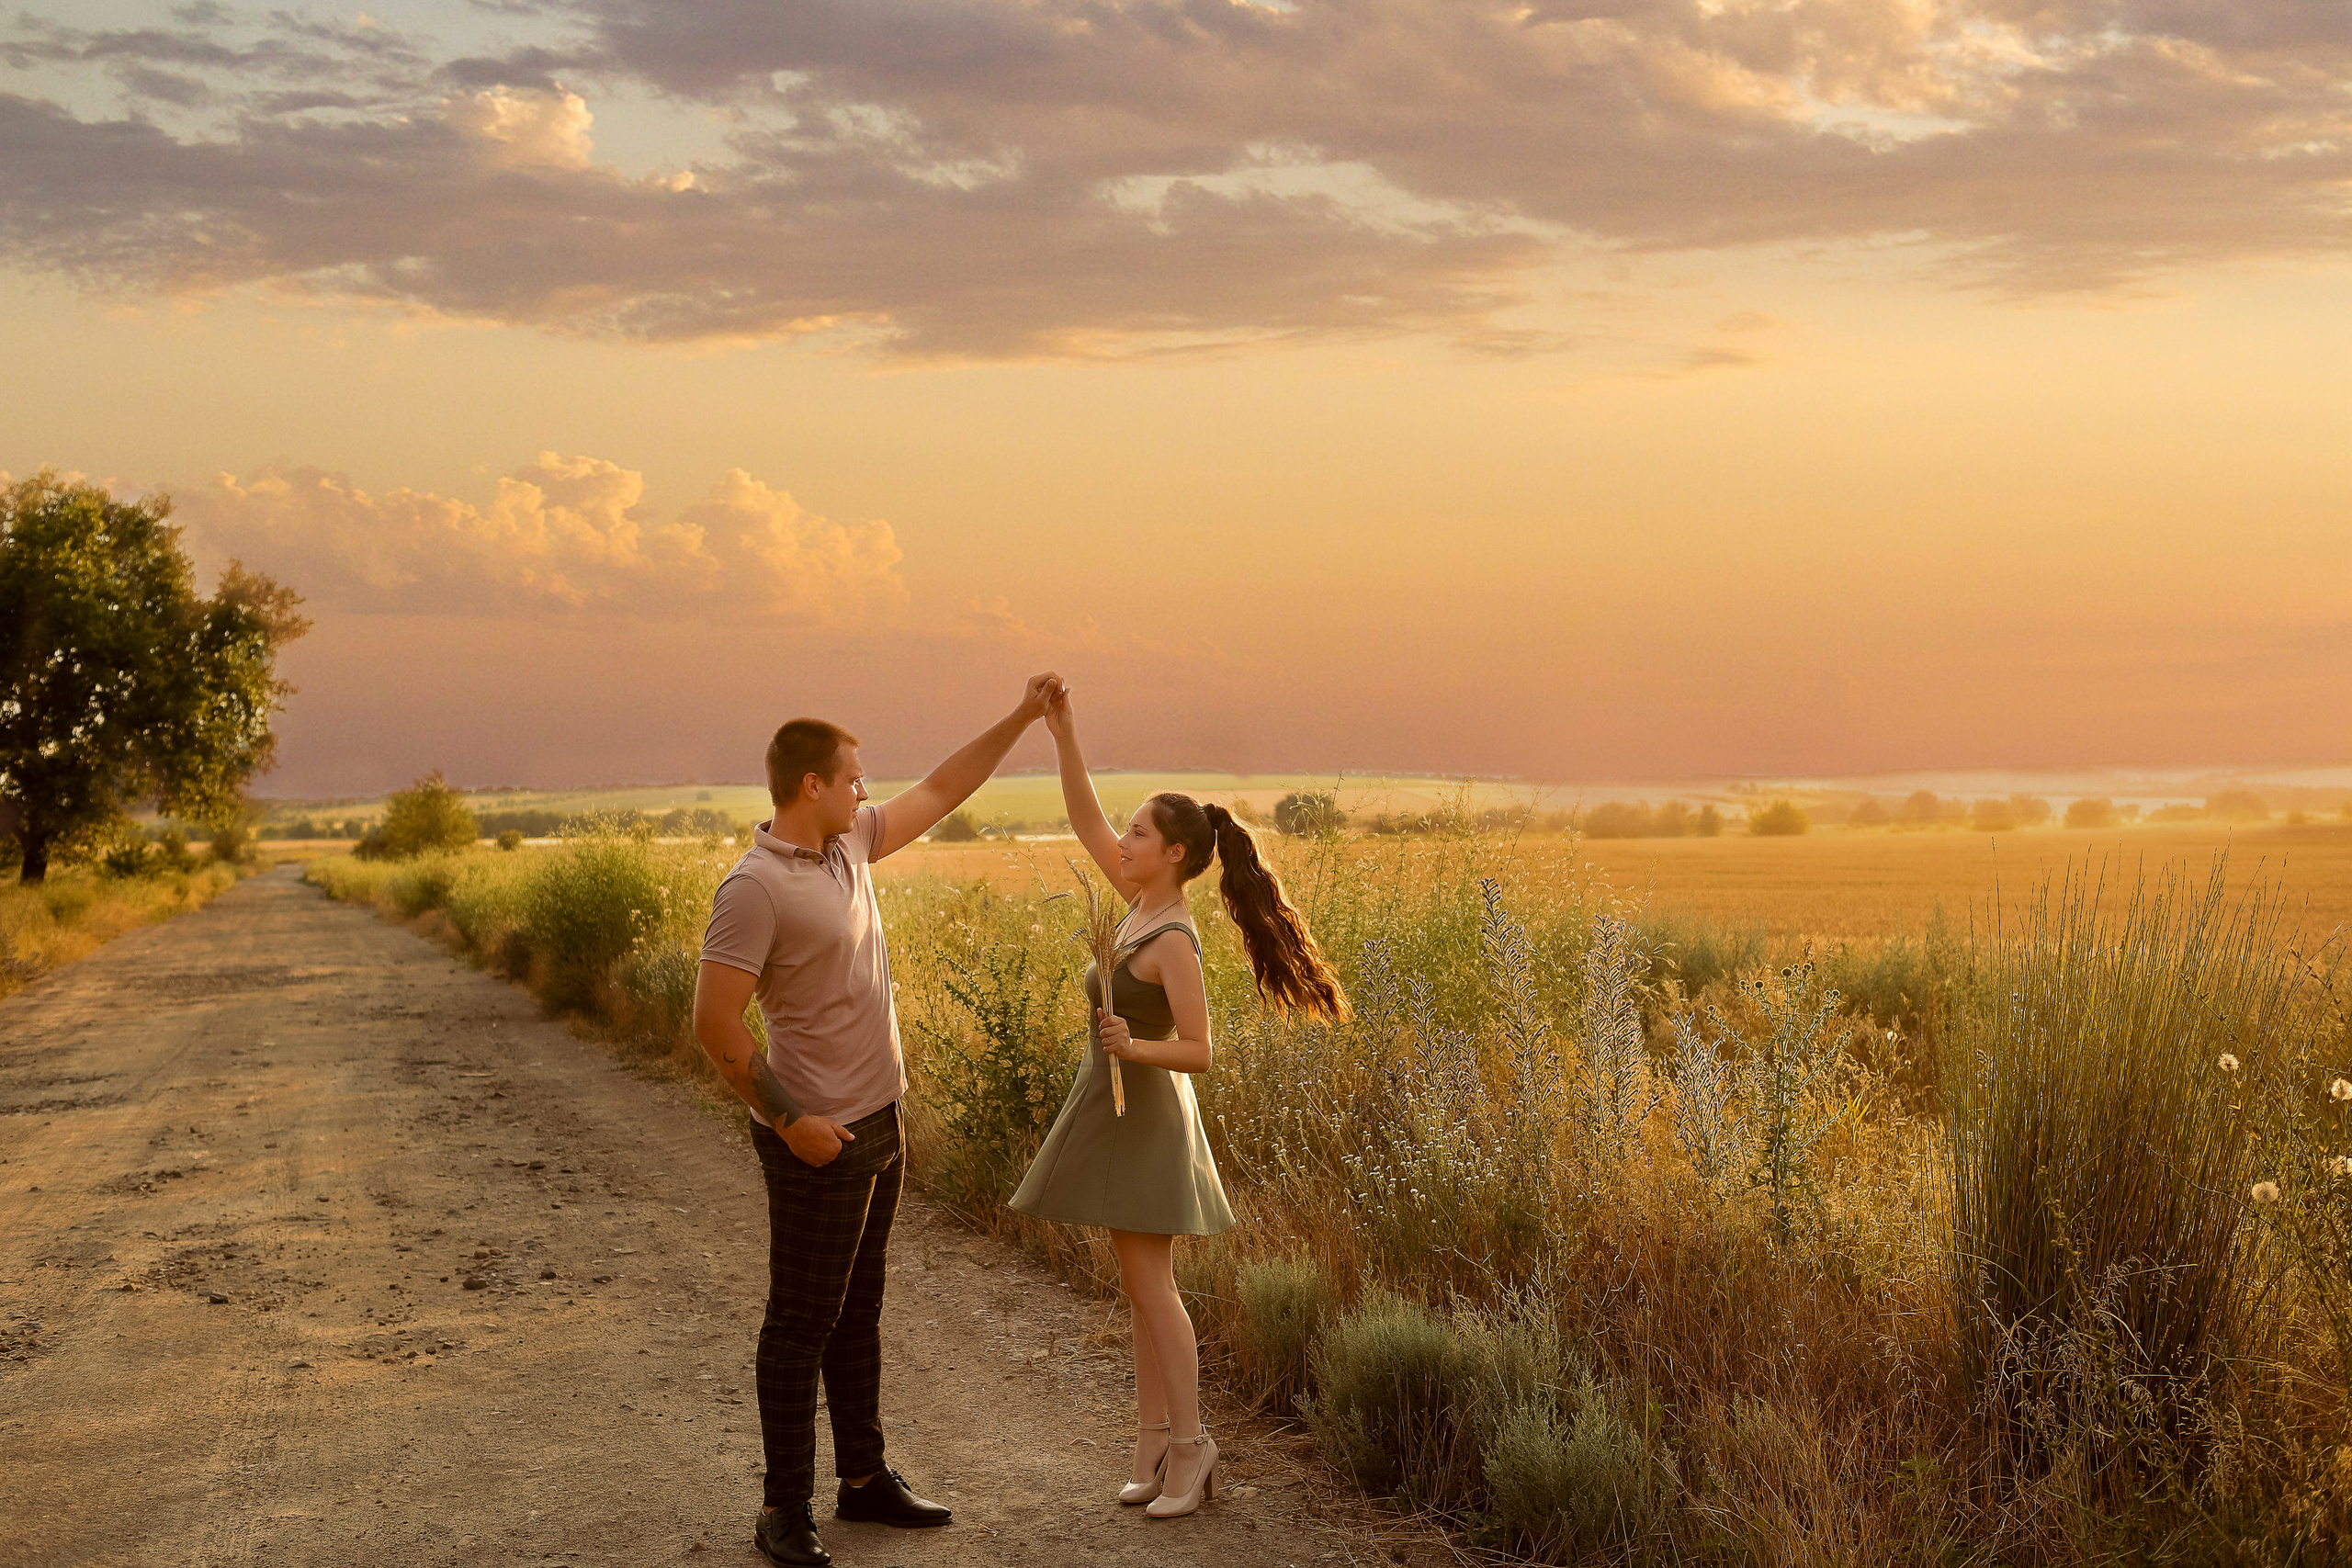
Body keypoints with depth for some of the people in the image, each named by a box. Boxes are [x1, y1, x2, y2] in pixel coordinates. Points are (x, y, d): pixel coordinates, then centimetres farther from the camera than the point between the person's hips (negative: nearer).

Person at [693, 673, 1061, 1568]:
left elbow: (939, 794, 20)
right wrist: (788, 1119, -18)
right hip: (817, 1139, -9)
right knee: (802, 1324, 0)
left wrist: (1022, 719, 17)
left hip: (876, 1123, 9)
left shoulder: (848, 844, 7)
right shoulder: (755, 888, -20)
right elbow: (715, 1024, -21)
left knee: (857, 1313, 17)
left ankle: (864, 1478, 28)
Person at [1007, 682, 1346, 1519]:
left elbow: (1199, 1051, -21)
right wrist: (1064, 736, 0)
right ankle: (1156, 1442, 14)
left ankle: (1190, 1444, 1)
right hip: (1118, 1113, 9)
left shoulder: (1174, 943, -21)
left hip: (1144, 1118, -9)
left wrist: (1133, 1046, -36)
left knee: (1148, 1285, -6)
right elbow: (1084, 821, 7)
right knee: (1142, 1286, 10)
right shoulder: (1144, 903, 2)